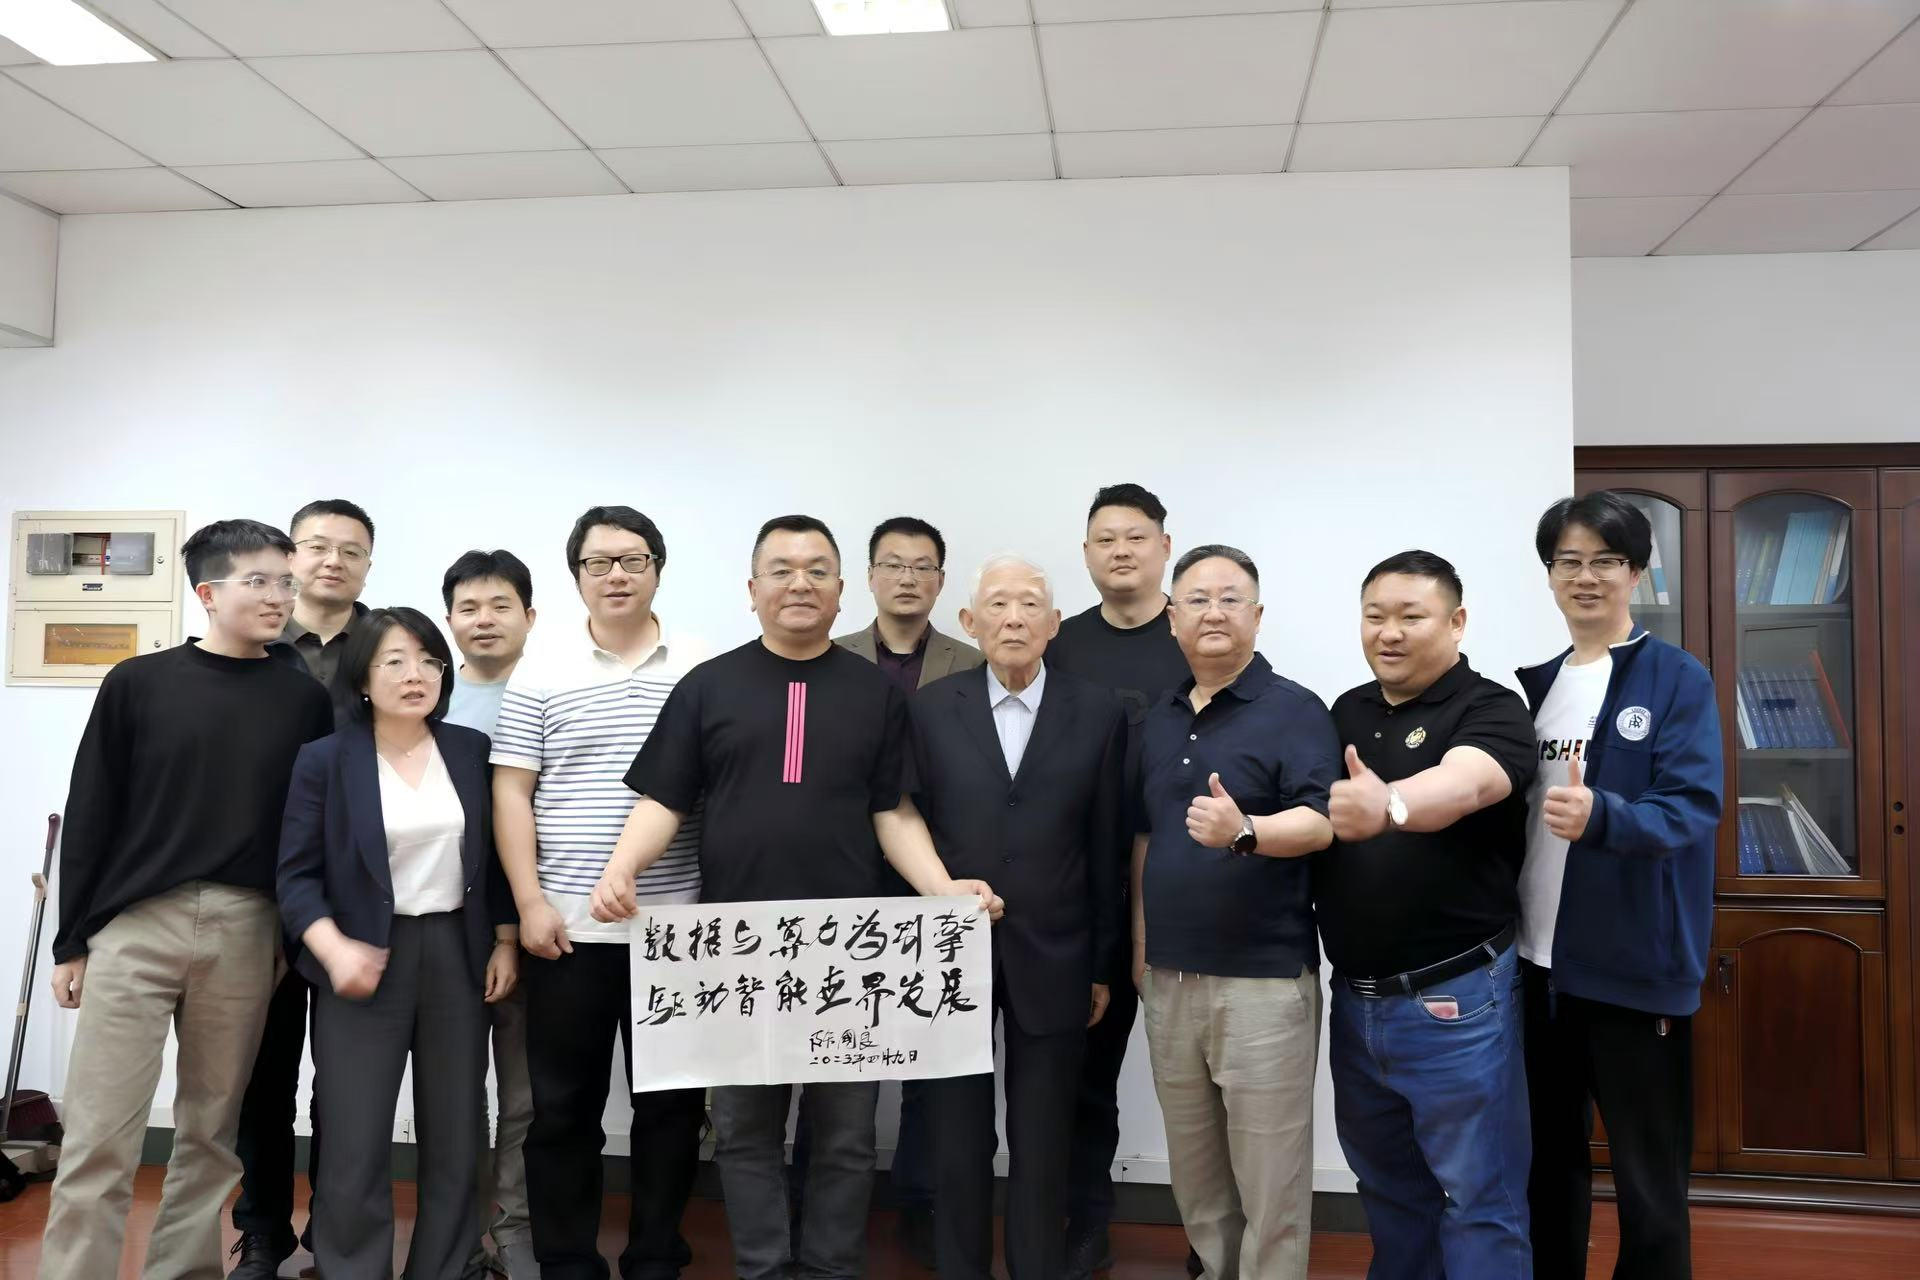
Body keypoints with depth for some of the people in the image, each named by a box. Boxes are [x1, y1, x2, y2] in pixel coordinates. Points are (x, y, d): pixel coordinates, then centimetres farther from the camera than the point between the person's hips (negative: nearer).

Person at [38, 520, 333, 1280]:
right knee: (99, 1137, -1)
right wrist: (72, 938, 2)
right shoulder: (138, 684, 2)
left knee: (212, 1131, 10)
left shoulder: (304, 700, 5)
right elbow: (91, 816, 3)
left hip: (246, 933, 2)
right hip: (135, 924, -1)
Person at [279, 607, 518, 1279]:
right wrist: (334, 949, -21)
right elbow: (297, 874, -6)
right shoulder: (324, 760, -3)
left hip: (457, 956, 3)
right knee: (355, 1148, 0)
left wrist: (505, 943, 4)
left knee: (455, 1140, 10)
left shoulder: (472, 750, 4)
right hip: (365, 962, -3)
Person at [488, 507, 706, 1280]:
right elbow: (511, 793, 1)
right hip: (568, 926, 0)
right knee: (563, 1104, 9)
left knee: (672, 1101, 8)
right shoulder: (541, 673, 4)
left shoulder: (702, 671, 3)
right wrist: (530, 903, -6)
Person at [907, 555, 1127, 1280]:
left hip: (1051, 963, 0)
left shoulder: (1098, 714, -1)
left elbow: (1106, 849, 1)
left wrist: (1102, 965, 2)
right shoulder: (930, 709, 0)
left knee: (1042, 1147, 11)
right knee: (958, 1143, 12)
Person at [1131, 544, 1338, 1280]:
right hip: (1169, 978, 6)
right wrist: (1139, 949, 13)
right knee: (1195, 1178, 17)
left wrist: (1244, 831, -38)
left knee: (1270, 1180, 3)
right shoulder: (1158, 721, 11)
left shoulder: (1294, 710, -7)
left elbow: (1319, 823, -19)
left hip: (1264, 978, -6)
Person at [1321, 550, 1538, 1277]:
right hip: (1354, 998, 6)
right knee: (1387, 1187, 20)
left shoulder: (1490, 710, -11)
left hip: (1455, 999, -6)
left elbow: (1464, 784, -33)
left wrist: (1389, 805, -53)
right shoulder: (1345, 713, 9)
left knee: (1479, 1200, 6)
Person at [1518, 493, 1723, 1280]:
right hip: (1539, 963, 5)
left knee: (1648, 1179, 8)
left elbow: (1693, 807, -17)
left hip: (1636, 965, -5)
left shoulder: (1678, 680, -6)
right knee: (1550, 1160, 18)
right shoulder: (1535, 684, 10)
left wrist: (1599, 816, -34)